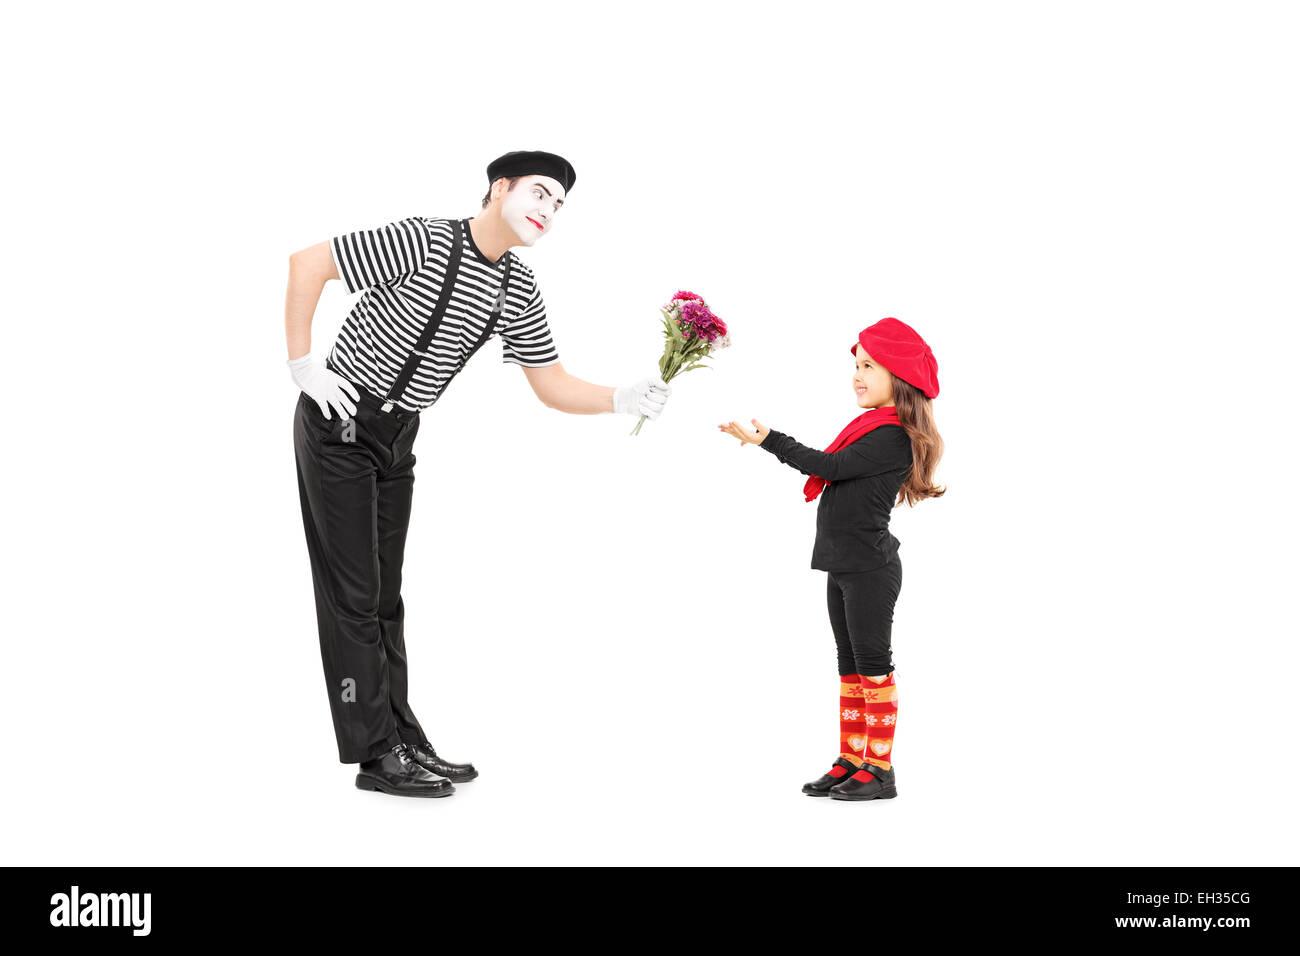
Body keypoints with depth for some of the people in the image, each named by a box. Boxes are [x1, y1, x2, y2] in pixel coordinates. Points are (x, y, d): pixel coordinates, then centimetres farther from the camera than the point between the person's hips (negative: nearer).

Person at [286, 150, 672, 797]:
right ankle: (377, 753, 0)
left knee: (384, 595, 12)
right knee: (354, 592, -4)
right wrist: (303, 366, -16)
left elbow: (553, 386, 5)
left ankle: (402, 741, 17)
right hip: (338, 424, -7)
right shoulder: (421, 242, -19)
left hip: (398, 437, 7)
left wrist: (624, 399, -13)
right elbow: (307, 263, -16)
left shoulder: (519, 291, 3)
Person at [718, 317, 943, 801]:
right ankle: (850, 761, 19)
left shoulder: (893, 436, -15)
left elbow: (830, 467, -18)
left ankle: (879, 770, 2)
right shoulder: (874, 429, 15)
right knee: (851, 666, 12)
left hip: (870, 569, -10)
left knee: (872, 663, -4)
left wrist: (768, 439, -14)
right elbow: (834, 473, 11)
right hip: (844, 565, 10)